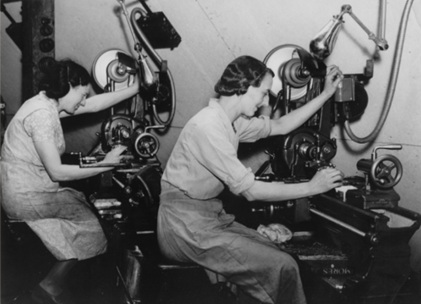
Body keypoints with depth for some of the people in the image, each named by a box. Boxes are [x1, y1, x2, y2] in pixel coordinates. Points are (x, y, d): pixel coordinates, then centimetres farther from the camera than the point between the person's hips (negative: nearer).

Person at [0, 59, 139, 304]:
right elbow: (57, 172, -24)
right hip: (26, 198, -9)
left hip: (27, 189, 9)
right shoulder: (42, 114, -22)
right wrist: (105, 164, -17)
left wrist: (135, 89, 11)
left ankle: (52, 284, 19)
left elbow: (94, 105, 10)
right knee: (92, 221, 1)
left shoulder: (48, 102, 7)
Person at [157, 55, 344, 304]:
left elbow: (280, 126, 20)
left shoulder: (232, 121, 7)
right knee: (284, 268, -14)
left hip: (210, 216, 9)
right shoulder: (208, 127, -21)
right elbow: (251, 190, -21)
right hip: (186, 228, -9)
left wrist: (326, 94, 17)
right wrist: (313, 187, -12)